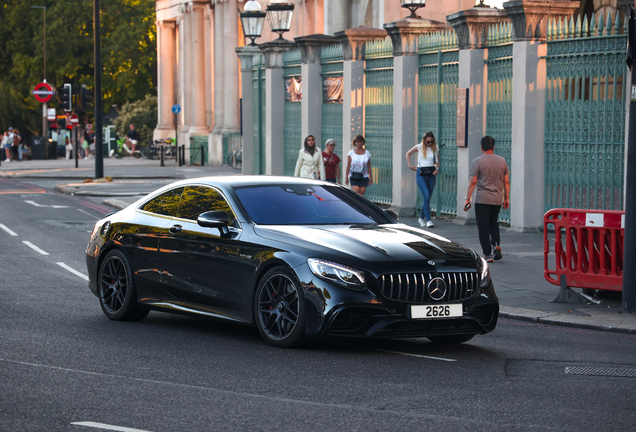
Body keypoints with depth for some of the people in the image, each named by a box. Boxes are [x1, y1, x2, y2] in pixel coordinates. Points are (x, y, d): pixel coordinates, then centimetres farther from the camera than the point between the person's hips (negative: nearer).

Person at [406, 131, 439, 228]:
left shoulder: (435, 148, 6)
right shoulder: (419, 147, 1)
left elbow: (437, 162, 15)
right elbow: (408, 154, 16)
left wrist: (437, 169, -5)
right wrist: (410, 165, 7)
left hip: (431, 174, 3)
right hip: (421, 174, -3)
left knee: (428, 197, 7)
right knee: (426, 196, -18)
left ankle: (421, 218, 29)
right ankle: (428, 220, -21)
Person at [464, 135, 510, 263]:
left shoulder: (478, 162, -5)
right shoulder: (502, 161, 7)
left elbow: (473, 182, -7)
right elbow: (506, 181, 9)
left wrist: (467, 199, -3)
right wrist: (506, 198, 16)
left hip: (482, 199, -4)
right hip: (497, 199, 4)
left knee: (483, 226, 0)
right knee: (493, 223, 21)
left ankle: (487, 254, -2)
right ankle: (496, 244, 0)